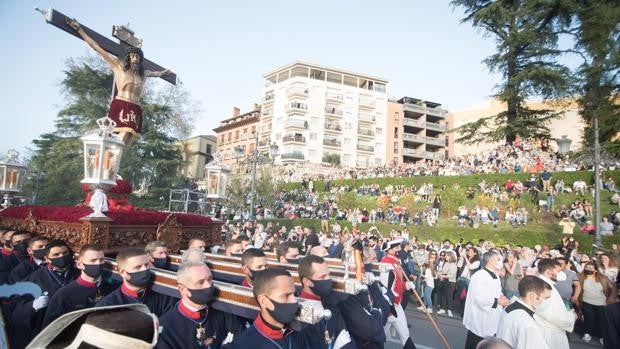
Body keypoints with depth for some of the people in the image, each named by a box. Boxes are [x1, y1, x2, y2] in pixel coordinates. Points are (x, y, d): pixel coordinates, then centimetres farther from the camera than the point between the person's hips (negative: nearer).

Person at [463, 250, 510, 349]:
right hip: (479, 320, -9)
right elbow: (479, 299, -27)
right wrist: (497, 301, -16)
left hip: (491, 319, 9)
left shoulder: (495, 276, 10)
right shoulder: (479, 276, -22)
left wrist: (502, 298, -1)